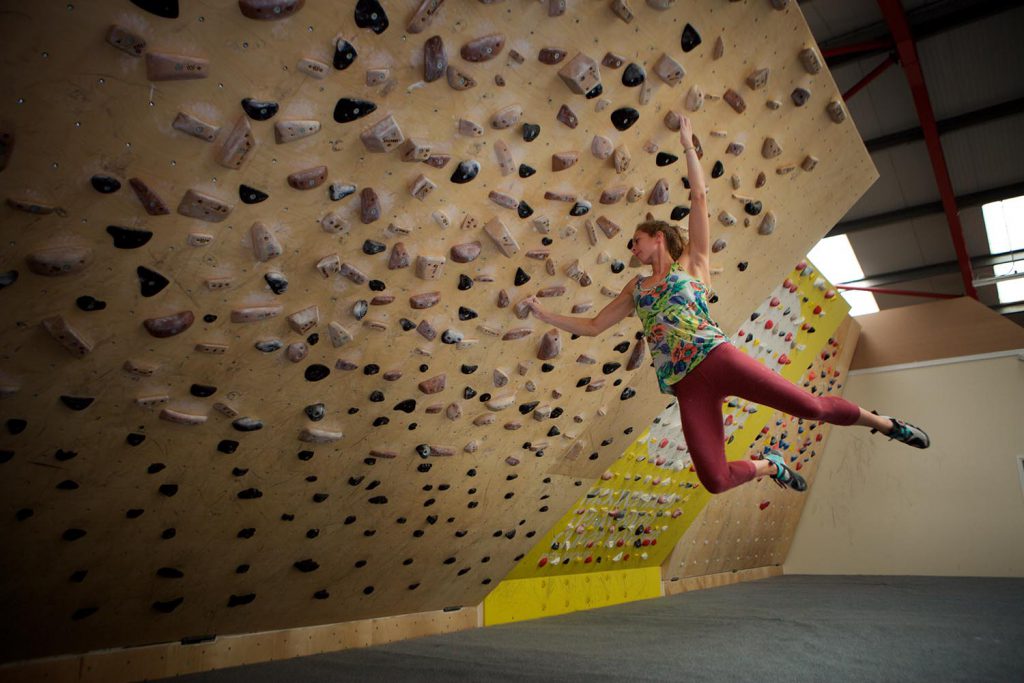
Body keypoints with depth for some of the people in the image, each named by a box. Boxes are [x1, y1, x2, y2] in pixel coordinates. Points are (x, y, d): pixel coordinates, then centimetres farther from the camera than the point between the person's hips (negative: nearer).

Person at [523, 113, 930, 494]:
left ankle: (884, 423, 22)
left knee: (811, 406, -9)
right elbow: (592, 326, 21)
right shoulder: (635, 289, 21)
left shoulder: (692, 262, 11)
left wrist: (688, 146, 7)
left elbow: (699, 199, 5)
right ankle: (770, 465, 28)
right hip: (687, 387, 3)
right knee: (715, 480, -4)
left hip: (716, 358, -3)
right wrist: (542, 313, 17)